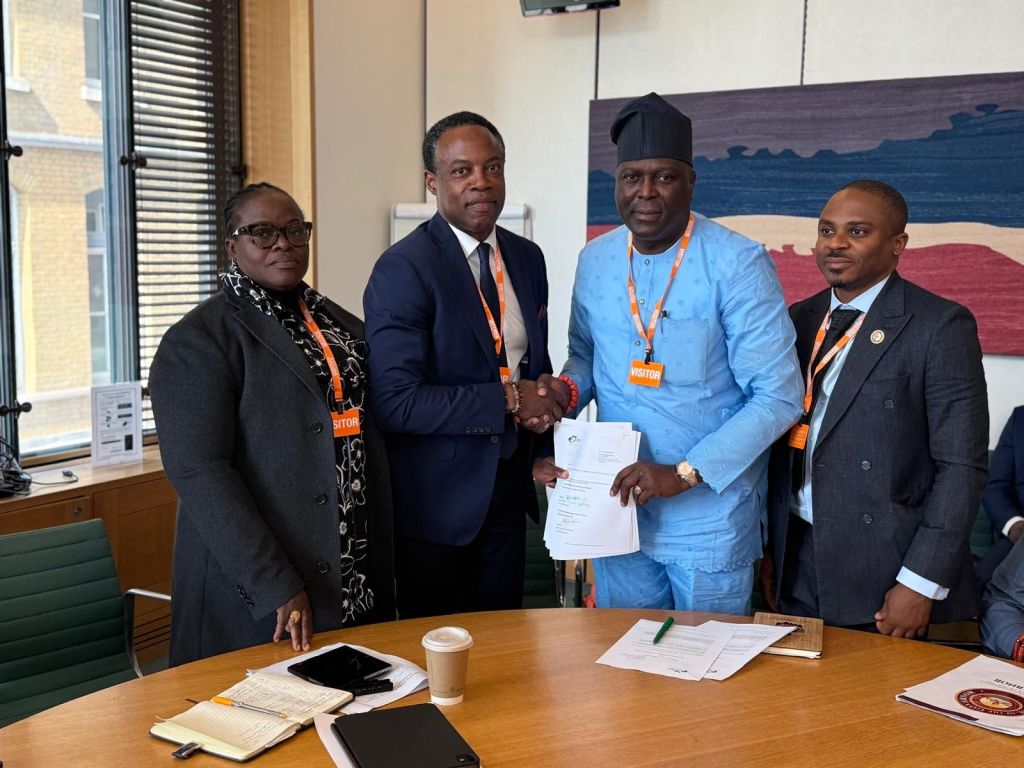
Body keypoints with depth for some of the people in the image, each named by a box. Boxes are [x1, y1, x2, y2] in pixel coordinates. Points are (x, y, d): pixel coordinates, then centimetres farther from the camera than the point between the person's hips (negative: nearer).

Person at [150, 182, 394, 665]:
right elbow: (199, 471, -18)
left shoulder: (342, 327, 10)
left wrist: (381, 566, 9)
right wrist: (277, 588, -22)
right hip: (253, 589, -6)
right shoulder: (197, 341, -10)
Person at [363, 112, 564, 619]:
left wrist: (543, 393, -7)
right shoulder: (403, 268, -17)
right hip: (438, 497, -6)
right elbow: (394, 402, -22)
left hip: (508, 487, 6)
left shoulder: (527, 258, 5)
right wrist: (506, 400, -22)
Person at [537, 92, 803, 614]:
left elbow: (779, 396, -16)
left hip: (709, 517, -4)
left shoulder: (737, 263, -14)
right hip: (616, 505, 5)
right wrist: (567, 390, -6)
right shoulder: (595, 260, 2)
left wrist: (683, 474, -22)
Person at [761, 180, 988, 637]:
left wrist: (920, 583, -15)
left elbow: (962, 466, -12)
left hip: (886, 576, -5)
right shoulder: (797, 321, 8)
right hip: (797, 567, 5)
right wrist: (768, 547, 8)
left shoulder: (940, 326, -9)